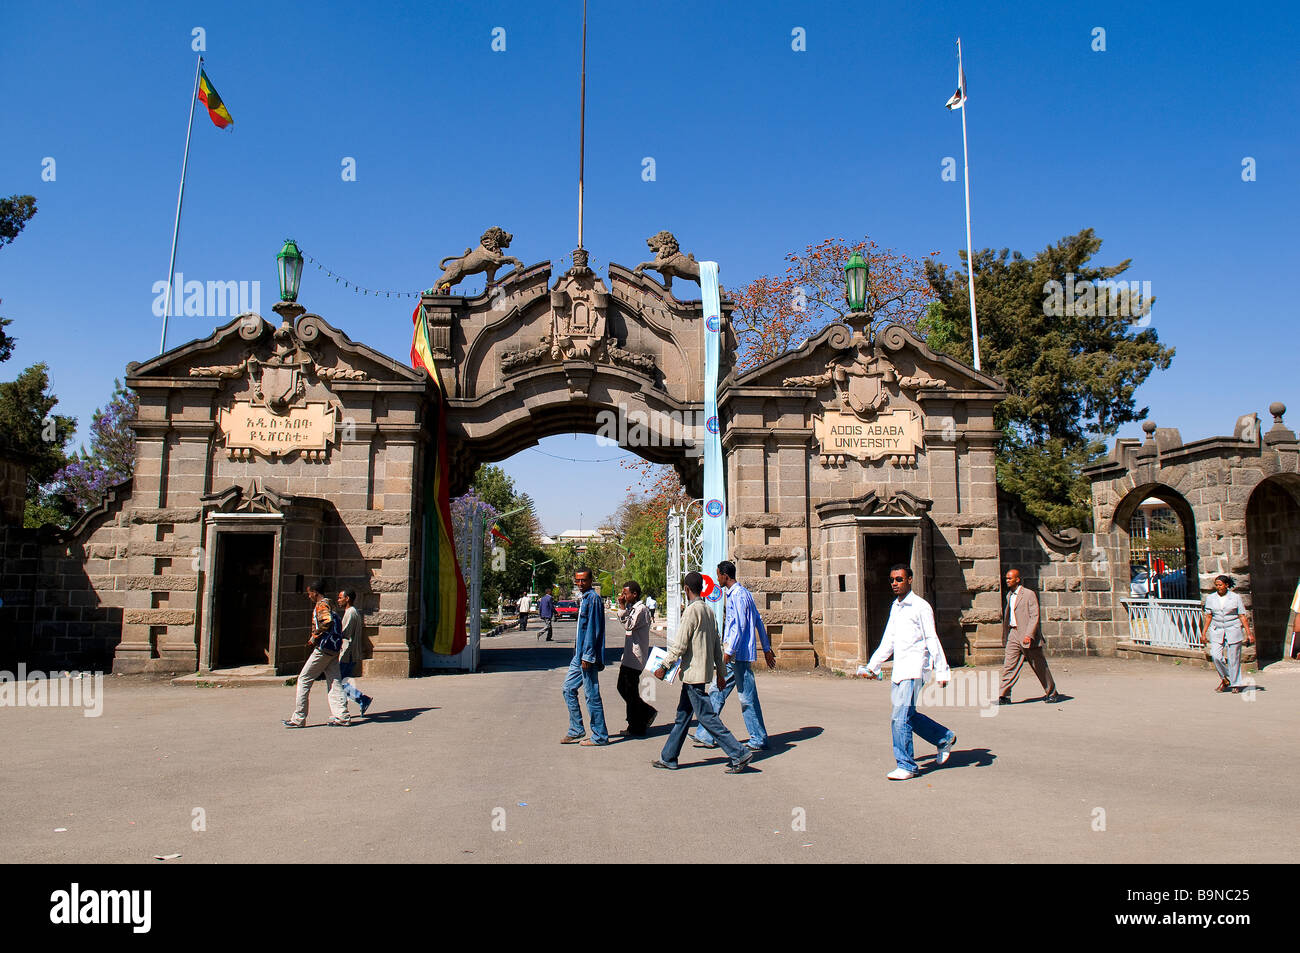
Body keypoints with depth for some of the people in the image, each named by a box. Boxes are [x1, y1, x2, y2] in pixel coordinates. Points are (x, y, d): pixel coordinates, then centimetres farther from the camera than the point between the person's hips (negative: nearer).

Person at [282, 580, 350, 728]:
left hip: (323, 649, -9)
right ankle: (342, 716, 4)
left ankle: (298, 718, 4)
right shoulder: (329, 604, 18)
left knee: (304, 680, 0)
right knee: (334, 681, 8)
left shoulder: (321, 605, -11)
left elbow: (327, 622, -28)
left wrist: (315, 638, -17)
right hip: (333, 649, 9)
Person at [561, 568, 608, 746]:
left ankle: (599, 736, 6)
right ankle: (576, 730, 22)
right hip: (580, 653, 10)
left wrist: (587, 656, -20)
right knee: (569, 688, 14)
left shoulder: (593, 598, -15)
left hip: (588, 654, -10)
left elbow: (593, 629, -19)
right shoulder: (585, 598, 15)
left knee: (592, 695, -3)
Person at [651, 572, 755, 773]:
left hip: (693, 671, -9)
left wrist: (663, 667, -10)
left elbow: (679, 645, -18)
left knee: (706, 716, -6)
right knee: (683, 715, 14)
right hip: (704, 670, 9)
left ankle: (739, 753, -6)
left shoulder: (691, 610, -16)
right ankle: (668, 758, 20)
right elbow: (717, 644, 14)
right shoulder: (708, 610, 10)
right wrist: (719, 672, 20)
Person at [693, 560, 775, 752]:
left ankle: (759, 740, 8)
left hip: (739, 655, -10)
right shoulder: (741, 593, 17)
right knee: (717, 694, 10)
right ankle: (706, 735, 14)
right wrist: (767, 649, 21)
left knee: (747, 697, -2)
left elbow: (740, 625, -21)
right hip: (735, 655, 10)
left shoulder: (738, 594, -13)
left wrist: (729, 651, -21)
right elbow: (759, 621, 19)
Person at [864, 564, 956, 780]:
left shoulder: (921, 607, -8)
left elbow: (932, 640, -9)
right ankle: (945, 738, 34)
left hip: (914, 669, -8)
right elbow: (888, 640, 22)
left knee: (900, 717, -12)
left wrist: (941, 671, -10)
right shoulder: (895, 607, 15)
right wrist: (874, 665, 19)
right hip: (899, 670, 8)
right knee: (907, 715, 14)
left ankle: (906, 766, -3)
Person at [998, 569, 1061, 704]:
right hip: (1013, 635, 6)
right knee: (1009, 665, -3)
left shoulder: (1029, 594, -9)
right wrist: (1005, 637, 18)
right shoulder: (1009, 595, 13)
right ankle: (1004, 696, -5)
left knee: (1040, 666, 7)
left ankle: (1052, 694, 23)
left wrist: (1029, 634, -24)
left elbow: (1034, 616, -14)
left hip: (1028, 636, -6)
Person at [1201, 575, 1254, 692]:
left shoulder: (1235, 598, 0)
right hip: (1216, 631, 2)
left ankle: (1235, 684, 16)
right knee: (1215, 656, -13)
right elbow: (1208, 616, 9)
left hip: (1233, 630, -1)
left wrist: (1249, 633, -3)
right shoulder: (1210, 598, 5)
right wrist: (1203, 633, 5)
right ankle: (1225, 679, 10)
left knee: (1233, 658, 1)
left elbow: (1242, 616, 2)